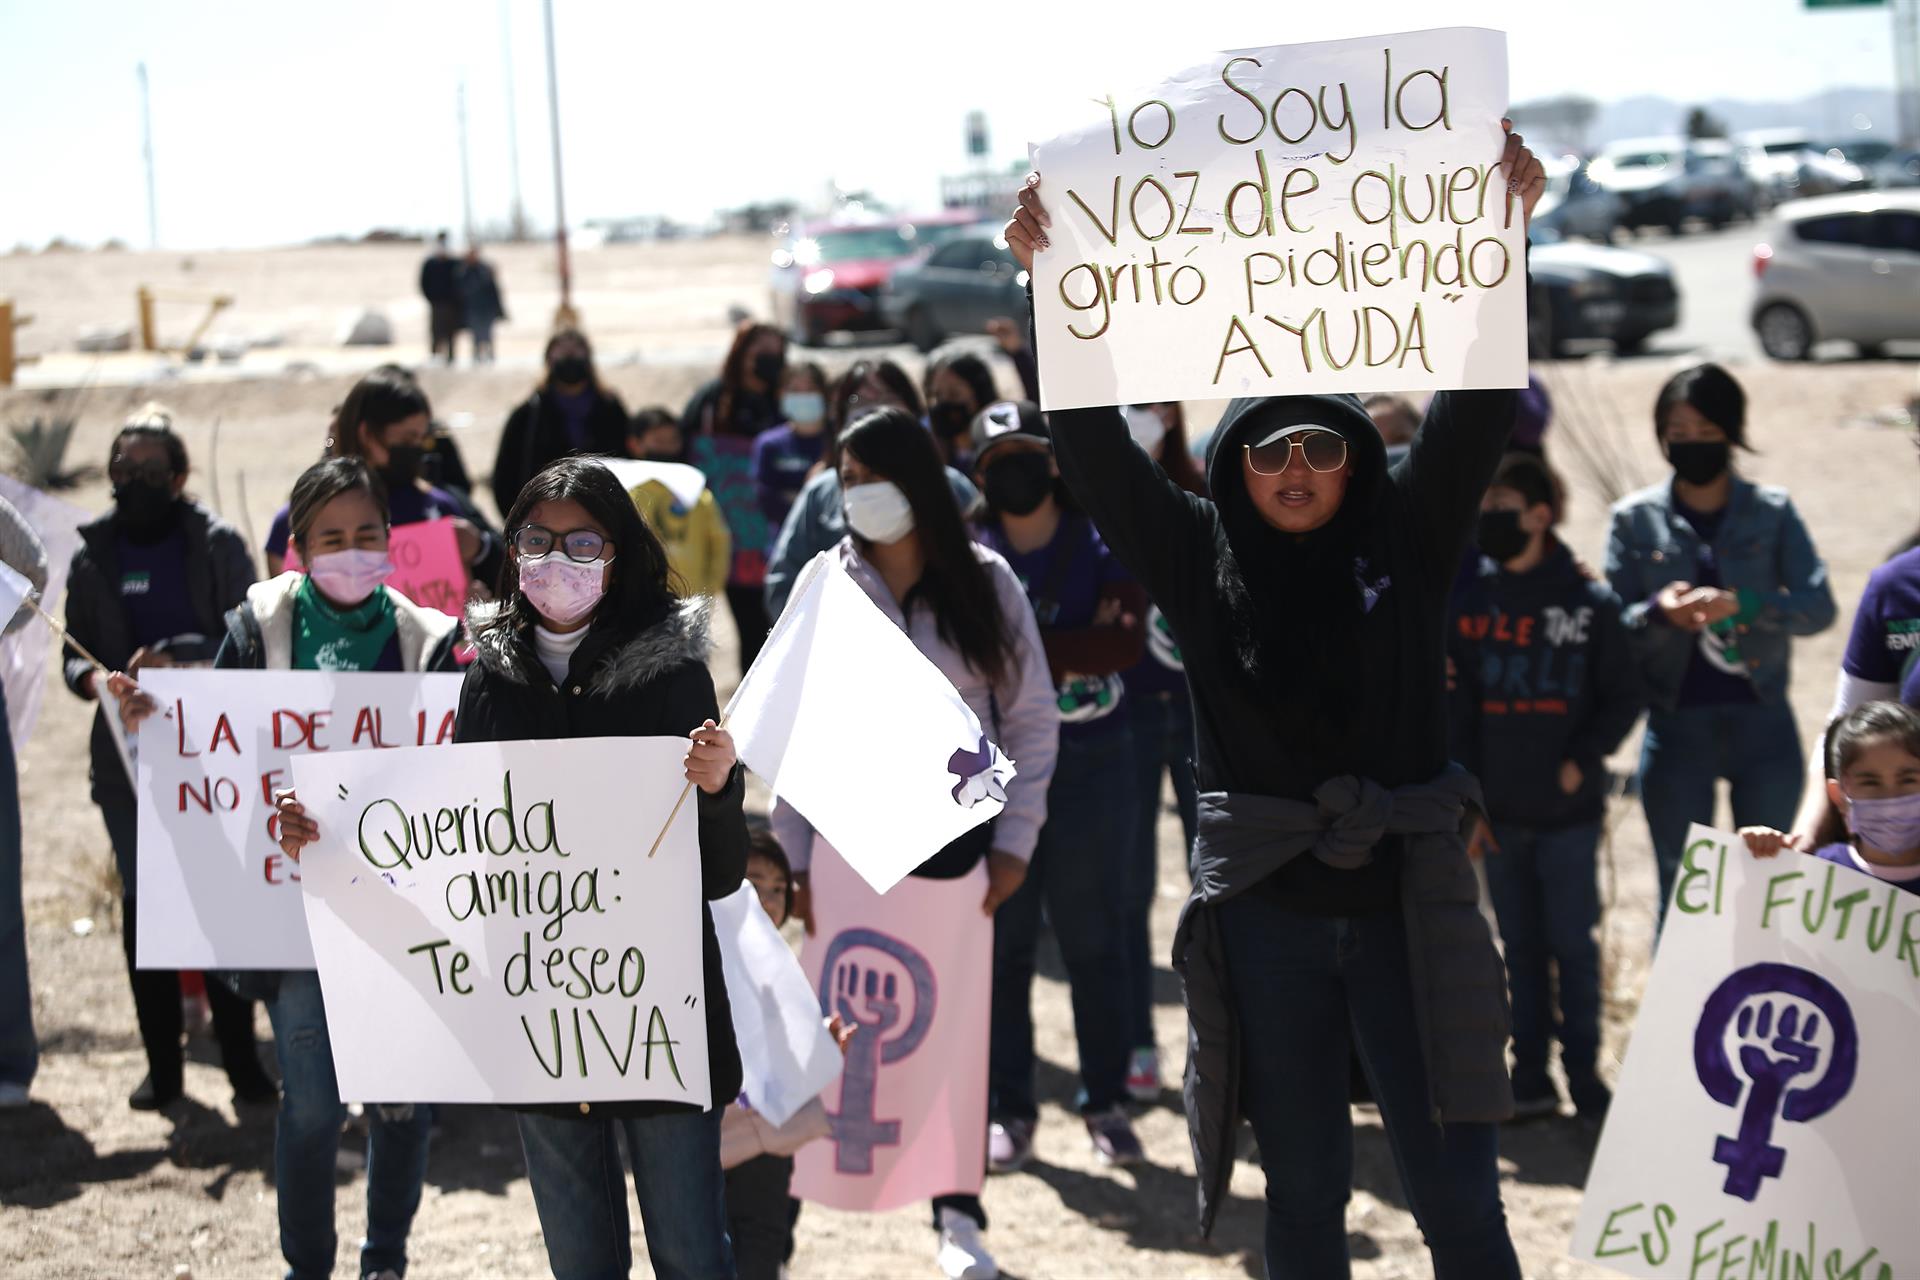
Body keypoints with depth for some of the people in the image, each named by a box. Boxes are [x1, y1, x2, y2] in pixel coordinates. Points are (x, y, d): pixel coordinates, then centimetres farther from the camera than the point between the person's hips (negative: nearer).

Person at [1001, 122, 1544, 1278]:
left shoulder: (1408, 539, 2)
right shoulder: (1201, 557, 3)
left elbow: (1478, 404, -5)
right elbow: (1094, 443, -2)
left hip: (1407, 896, -1)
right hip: (1265, 908, 1)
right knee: (1304, 1186, 11)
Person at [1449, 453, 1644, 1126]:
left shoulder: (1589, 602, -5)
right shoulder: (1469, 604, 4)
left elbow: (1625, 698, 1)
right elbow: (1456, 711, 6)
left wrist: (1581, 762, -9)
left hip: (1568, 811, -3)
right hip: (1499, 813, 3)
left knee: (1573, 944, 1)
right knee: (1521, 947, 10)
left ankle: (1584, 1075, 11)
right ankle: (1531, 1078, 17)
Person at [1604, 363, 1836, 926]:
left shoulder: (1773, 511, 1)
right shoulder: (1635, 519, 2)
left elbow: (1818, 605, -8)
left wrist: (1740, 604, -25)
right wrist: (1658, 613, -22)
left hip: (1762, 723, 0)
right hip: (1677, 726, 0)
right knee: (1681, 892, 5)